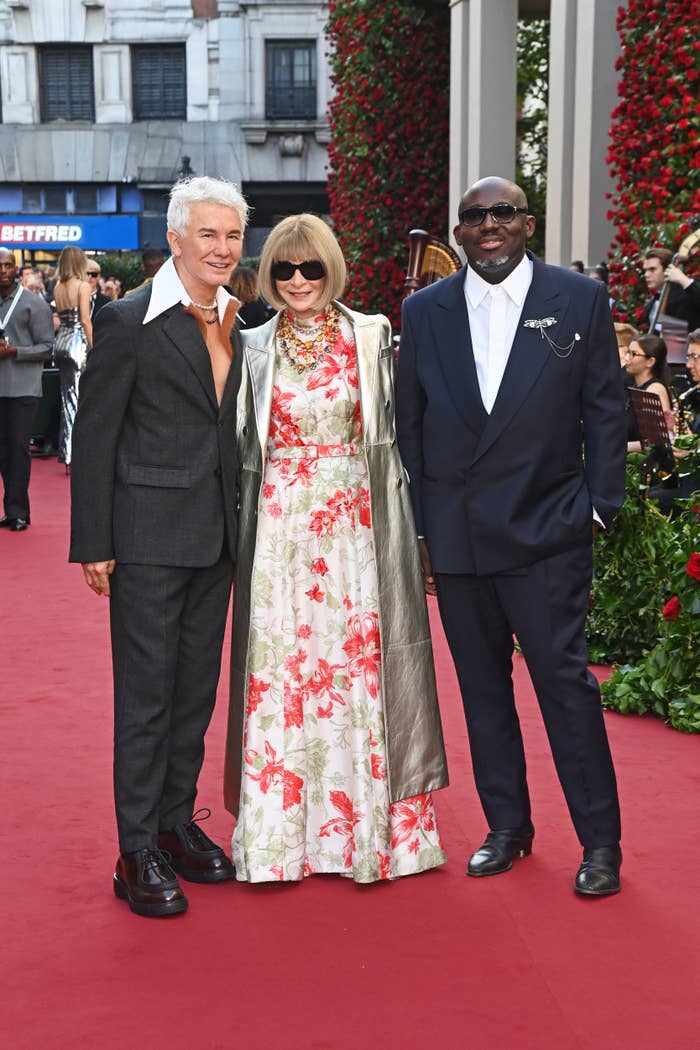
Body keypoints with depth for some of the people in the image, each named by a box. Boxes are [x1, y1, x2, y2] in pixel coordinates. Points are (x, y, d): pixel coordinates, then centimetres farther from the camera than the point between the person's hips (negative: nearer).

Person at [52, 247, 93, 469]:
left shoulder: (57, 288, 11)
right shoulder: (82, 286, -8)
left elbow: (59, 317, 6)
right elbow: (85, 320, -13)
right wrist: (93, 348, -11)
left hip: (61, 342, 6)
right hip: (78, 342, -6)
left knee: (67, 397, 12)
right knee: (77, 398, -1)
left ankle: (65, 450, 15)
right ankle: (72, 452, -1)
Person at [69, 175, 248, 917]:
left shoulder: (236, 322, 9)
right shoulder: (129, 321, -9)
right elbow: (94, 436, -9)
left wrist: (239, 520, 8)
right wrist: (93, 543, -12)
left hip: (216, 537, 6)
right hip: (149, 535, -6)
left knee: (196, 689, 14)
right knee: (145, 694, 1)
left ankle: (177, 824, 28)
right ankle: (138, 853, 11)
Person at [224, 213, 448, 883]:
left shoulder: (370, 337, 4)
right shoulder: (256, 346, 7)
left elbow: (389, 432, 4)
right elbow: (246, 444, 10)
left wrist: (396, 523, -3)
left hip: (353, 522, -1)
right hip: (280, 525, 1)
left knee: (357, 661, 1)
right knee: (280, 665, 2)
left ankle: (365, 823, 13)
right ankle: (280, 828, 13)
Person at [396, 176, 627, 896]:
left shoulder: (580, 300, 1)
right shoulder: (424, 312, 7)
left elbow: (604, 409, 3)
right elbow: (407, 426, 10)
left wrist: (601, 506, -3)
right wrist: (416, 528, 6)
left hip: (546, 532, -3)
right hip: (455, 536, 3)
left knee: (564, 677, -4)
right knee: (482, 685, 11)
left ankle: (600, 841, 10)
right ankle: (506, 827, 25)